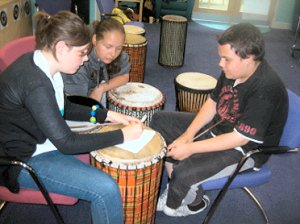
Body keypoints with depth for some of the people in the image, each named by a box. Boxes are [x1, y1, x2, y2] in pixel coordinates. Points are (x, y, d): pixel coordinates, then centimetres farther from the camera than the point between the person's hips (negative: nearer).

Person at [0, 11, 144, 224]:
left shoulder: (41, 64, -2)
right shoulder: (34, 83, -31)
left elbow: (65, 108, 12)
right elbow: (66, 143, -27)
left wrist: (108, 115, 2)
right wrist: (123, 135, -21)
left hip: (43, 139, 10)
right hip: (24, 159, -9)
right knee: (106, 189, -22)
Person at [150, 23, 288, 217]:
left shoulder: (265, 90, -31)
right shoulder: (233, 70, -9)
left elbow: (240, 138, -29)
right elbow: (213, 103, 3)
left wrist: (191, 148, -25)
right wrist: (187, 135, -8)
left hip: (245, 149, -8)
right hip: (219, 126, 9)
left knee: (184, 174, -28)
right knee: (160, 121, 8)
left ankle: (195, 202, 11)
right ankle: (178, 188, 13)